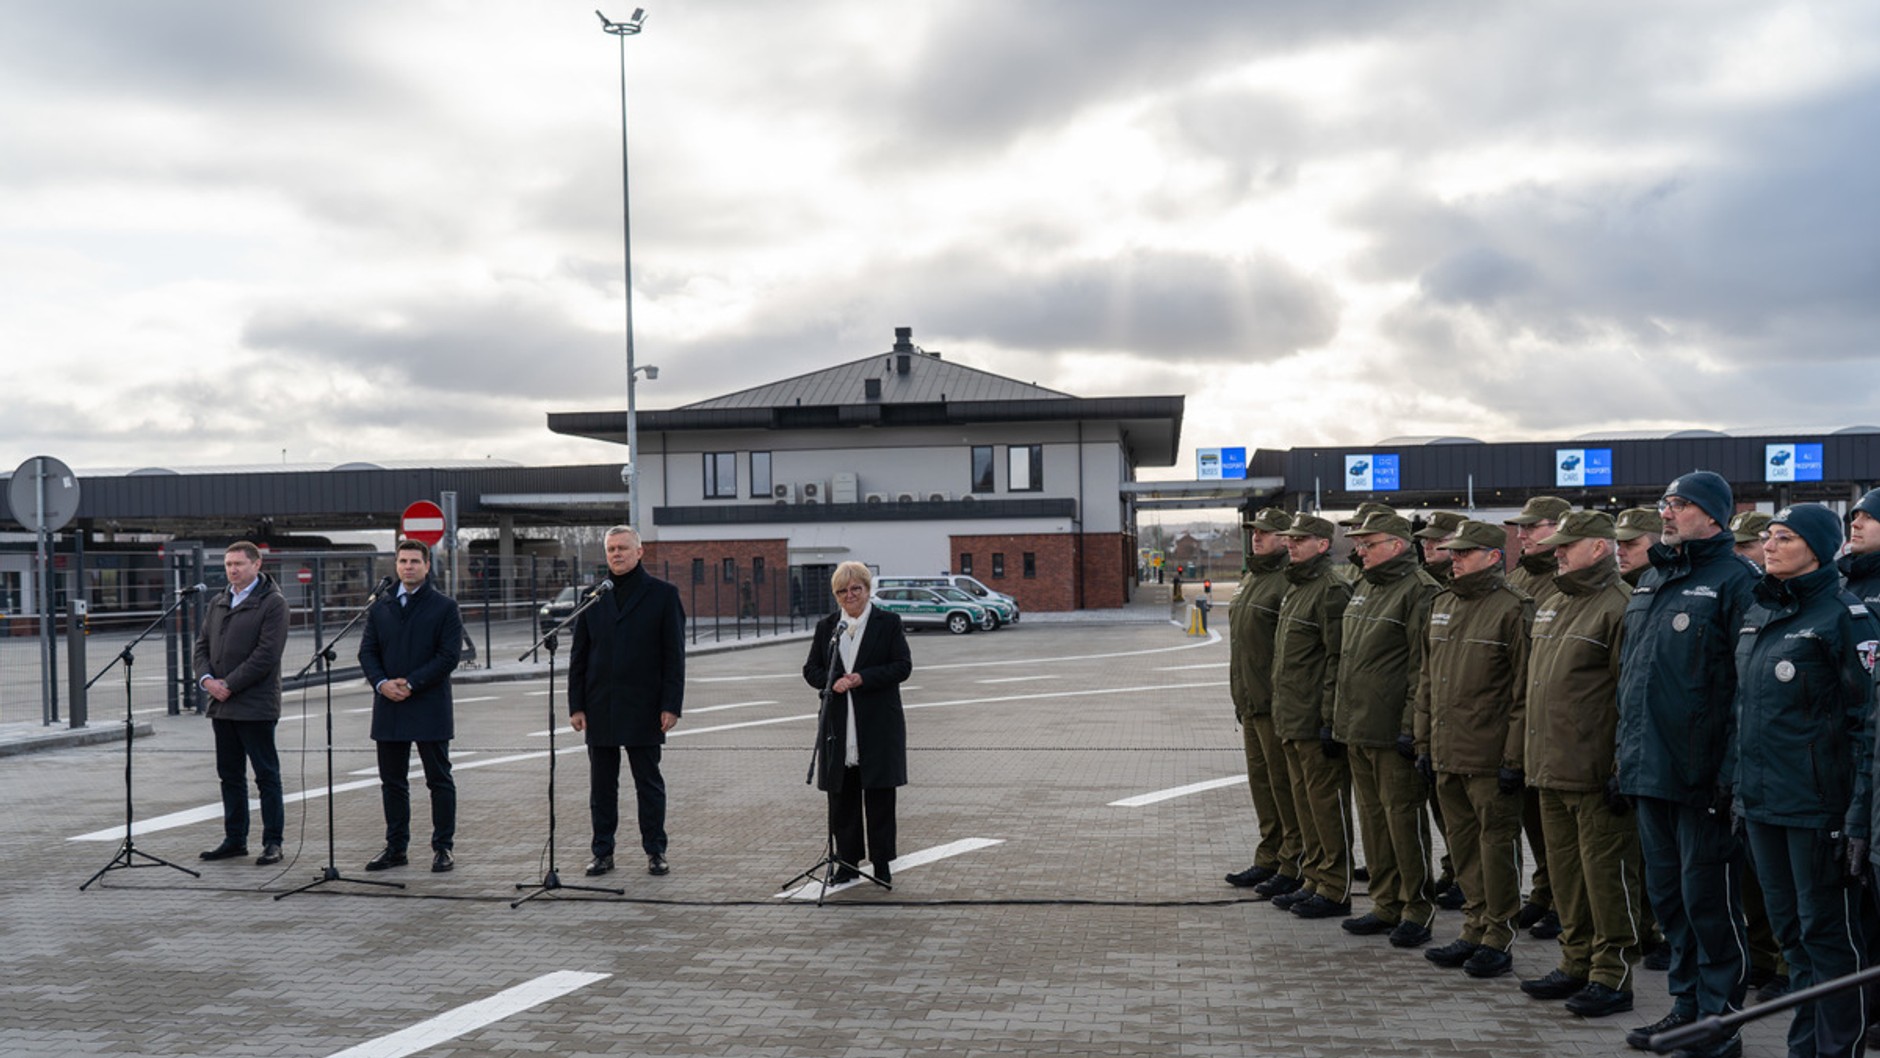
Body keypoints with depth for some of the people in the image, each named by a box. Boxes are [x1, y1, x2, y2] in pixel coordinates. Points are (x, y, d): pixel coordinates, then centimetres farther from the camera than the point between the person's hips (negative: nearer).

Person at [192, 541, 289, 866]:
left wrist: (229, 685, -16)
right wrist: (206, 678, -4)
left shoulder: (273, 603, -7)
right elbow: (202, 644, 15)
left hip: (255, 705, -7)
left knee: (266, 775, -1)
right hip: (222, 706, 7)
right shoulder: (218, 603, 16)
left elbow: (267, 654, -15)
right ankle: (235, 840, 21)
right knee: (230, 775, 13)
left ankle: (272, 843, 4)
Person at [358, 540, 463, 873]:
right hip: (389, 708, 5)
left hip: (429, 708, -4)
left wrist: (410, 683, -15)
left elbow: (449, 655, -9)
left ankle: (443, 848, 8)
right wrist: (381, 683, -10)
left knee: (439, 780, 1)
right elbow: (367, 651, 9)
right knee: (392, 781, 10)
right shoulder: (381, 608, 12)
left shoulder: (444, 606, -1)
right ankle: (396, 848, 19)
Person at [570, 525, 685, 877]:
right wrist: (576, 706, 2)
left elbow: (674, 656, -2)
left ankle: (655, 851, 12)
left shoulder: (662, 594, 1)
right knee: (602, 785, 8)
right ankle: (603, 852, 16)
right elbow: (579, 656, 10)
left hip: (643, 709, -3)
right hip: (600, 709, 3)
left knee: (649, 784, 4)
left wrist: (671, 705, -9)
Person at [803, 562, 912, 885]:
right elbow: (811, 670, 10)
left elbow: (903, 666, -6)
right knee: (842, 798, 6)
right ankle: (847, 863, 16)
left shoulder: (889, 623, 1)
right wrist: (833, 681, -11)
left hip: (878, 725, -3)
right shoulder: (826, 627, 11)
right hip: (838, 724, 3)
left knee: (879, 797, 1)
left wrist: (861, 678, -15)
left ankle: (882, 864, 10)